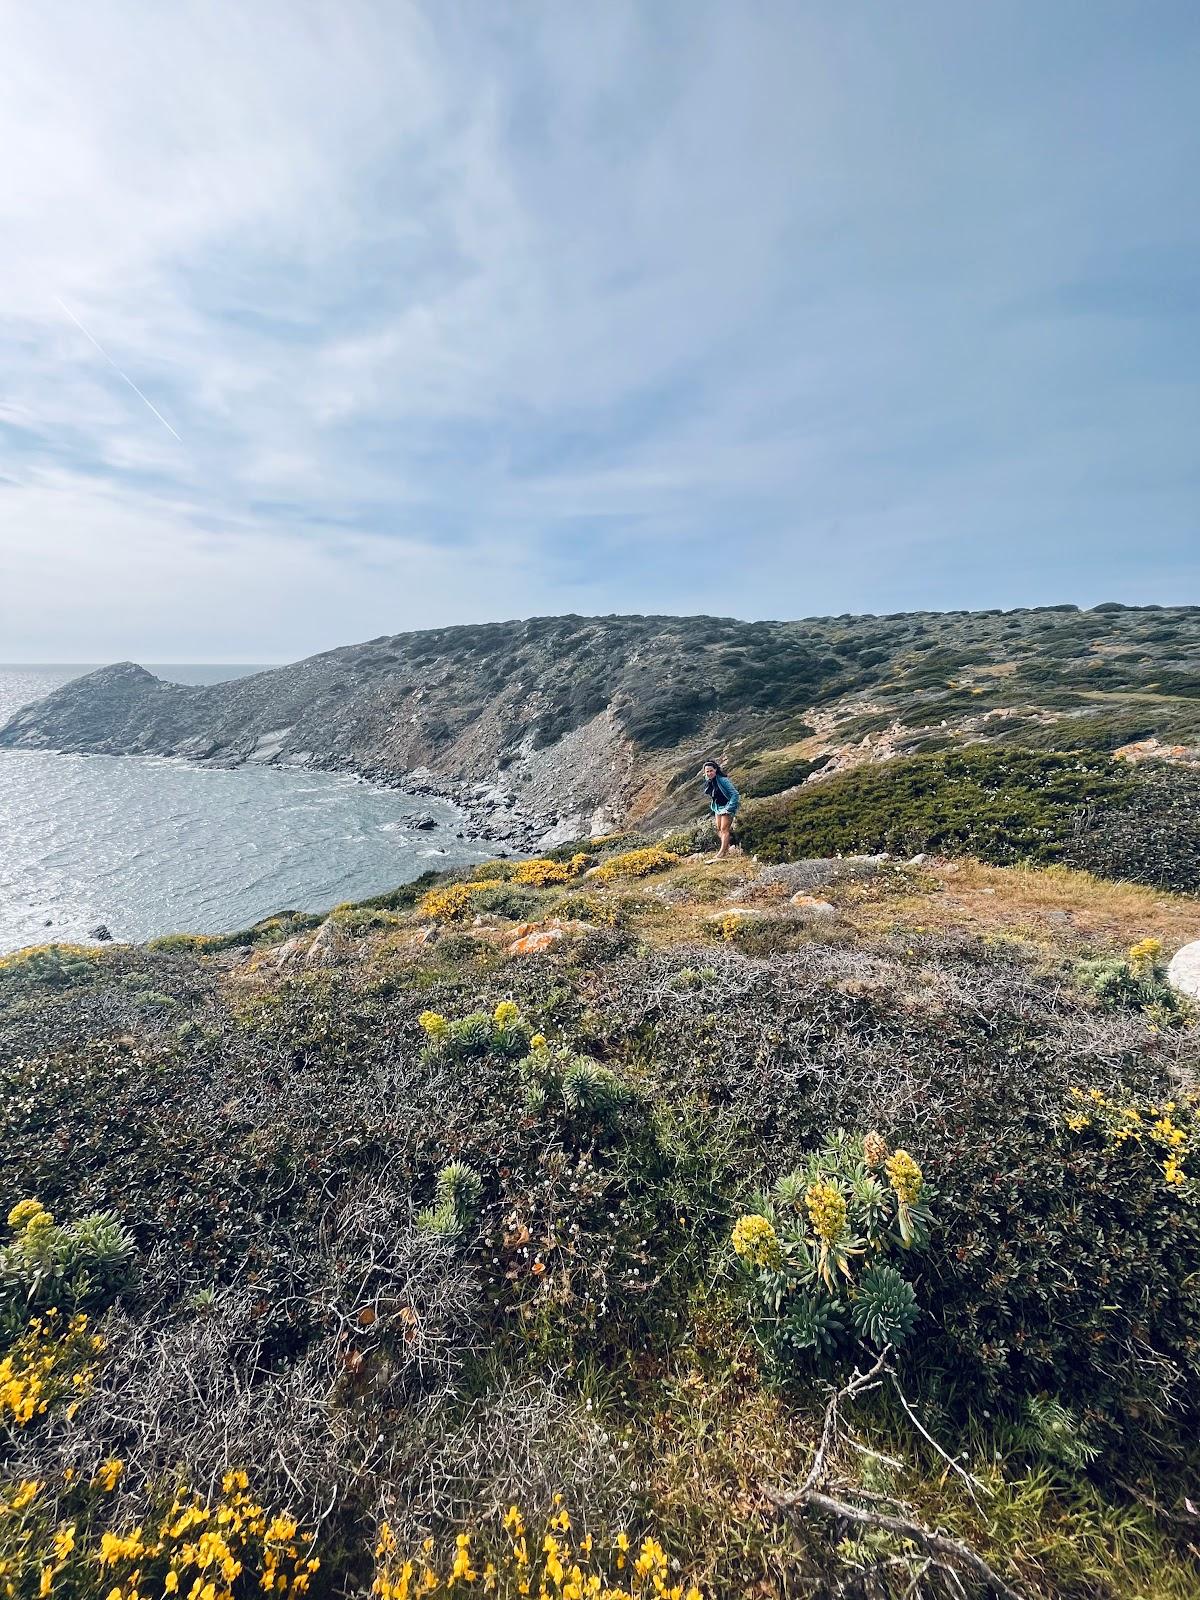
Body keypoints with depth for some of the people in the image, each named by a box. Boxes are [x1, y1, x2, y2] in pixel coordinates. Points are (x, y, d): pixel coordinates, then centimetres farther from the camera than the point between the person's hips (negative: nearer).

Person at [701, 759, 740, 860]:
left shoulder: (723, 780, -24)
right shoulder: (708, 782, -1)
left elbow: (735, 794, -23)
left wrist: (729, 808, -23)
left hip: (727, 807, -8)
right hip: (717, 808, 8)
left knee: (724, 829, -10)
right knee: (719, 829, 11)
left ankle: (722, 853, -12)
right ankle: (726, 848, 23)